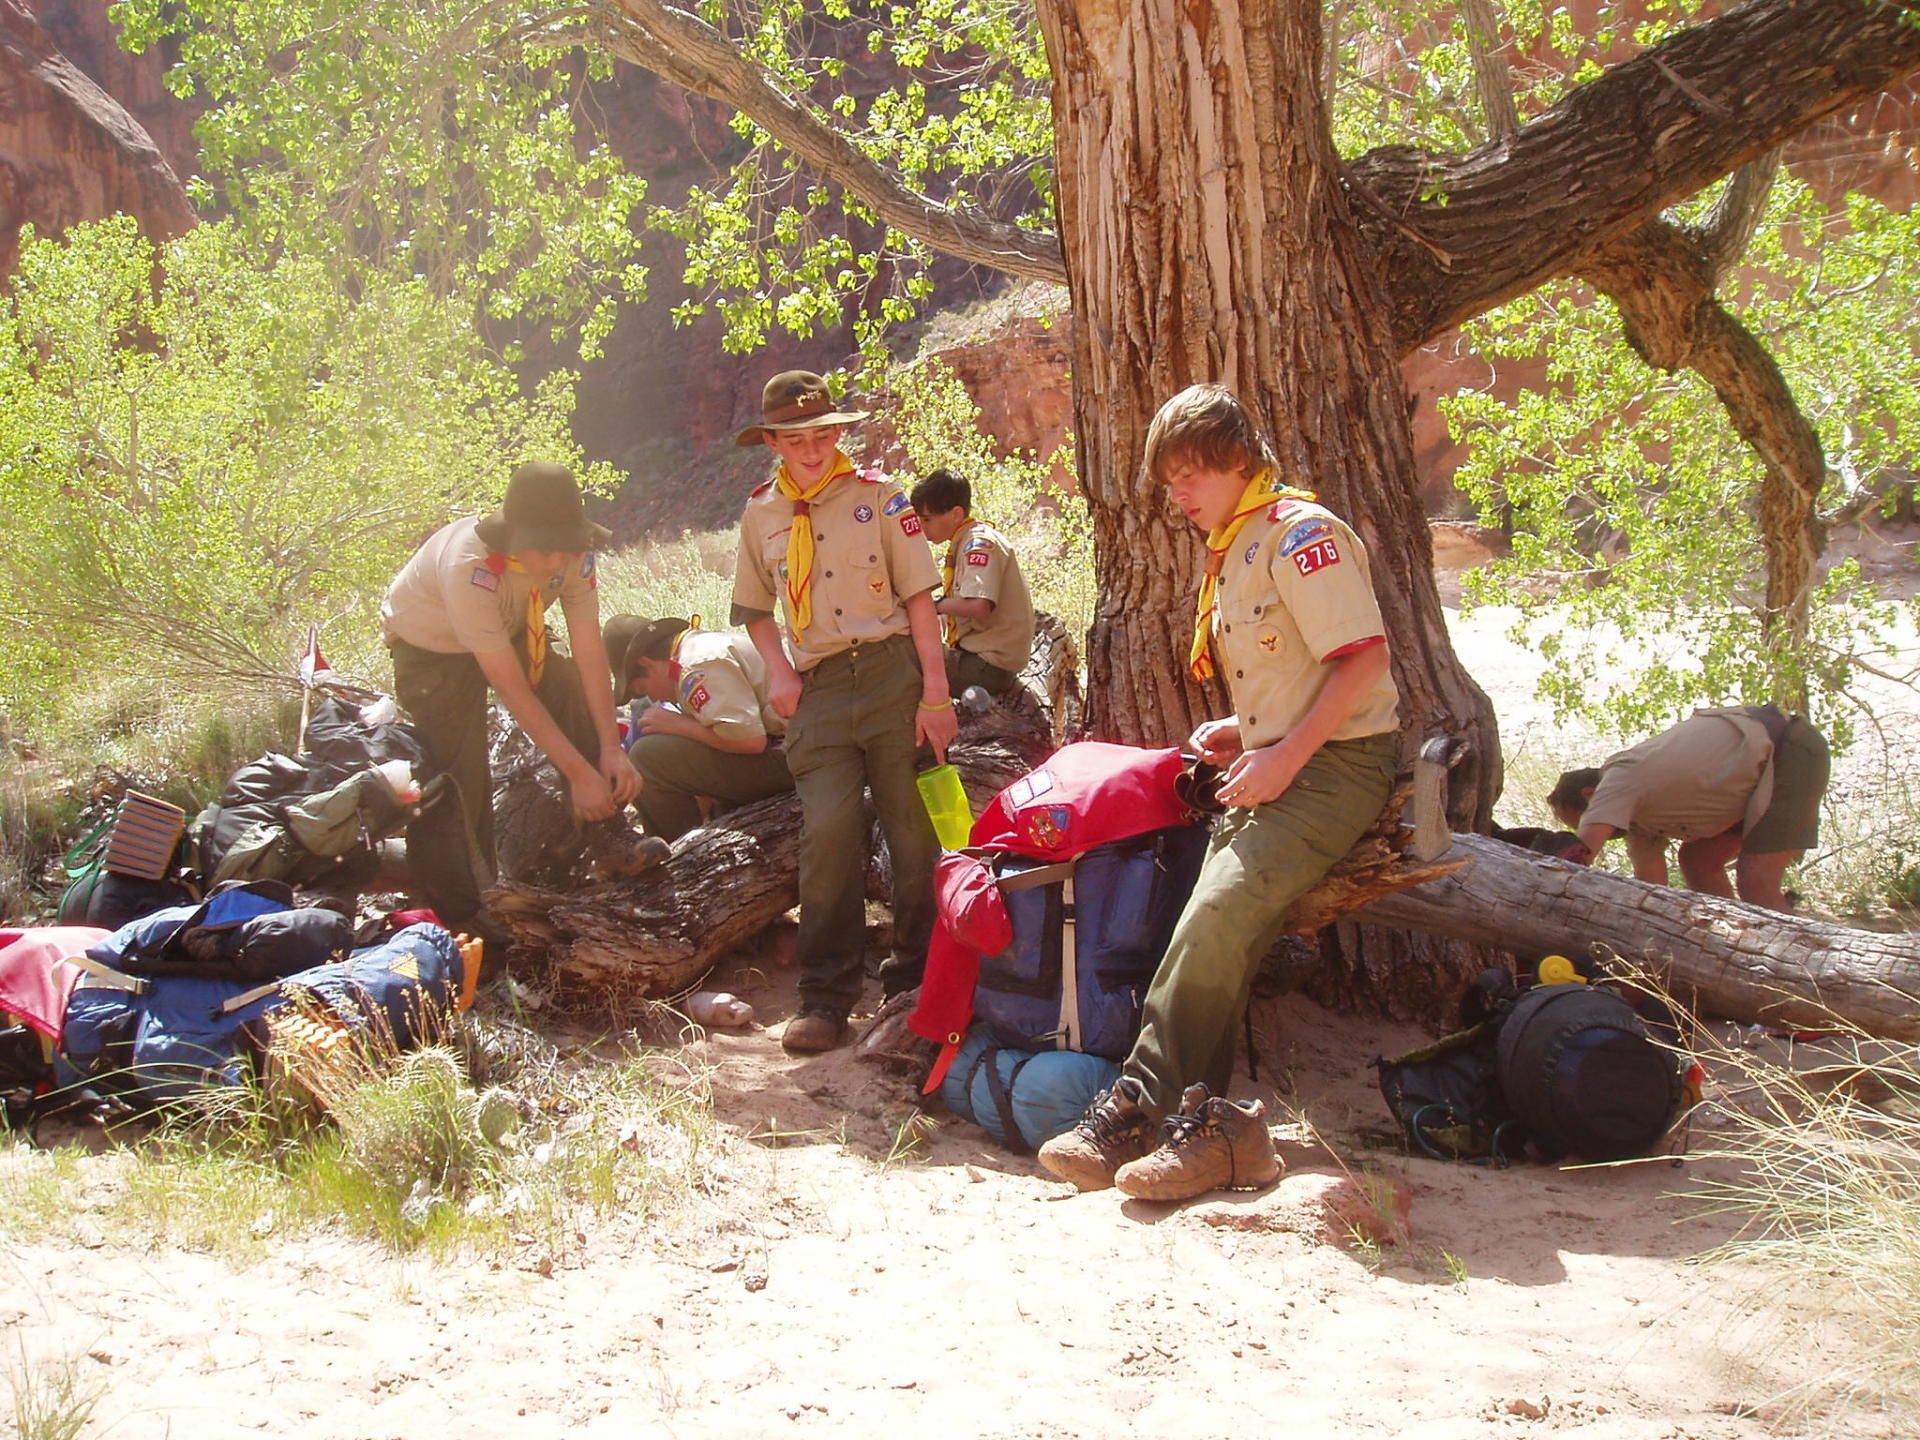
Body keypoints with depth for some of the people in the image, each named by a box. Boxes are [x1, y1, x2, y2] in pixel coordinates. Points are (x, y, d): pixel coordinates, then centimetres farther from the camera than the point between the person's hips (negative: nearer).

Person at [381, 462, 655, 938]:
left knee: (575, 697, -19)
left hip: (508, 632, 5)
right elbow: (511, 687, -37)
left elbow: (590, 651, -20)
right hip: (431, 647, -5)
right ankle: (463, 917, 1)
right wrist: (579, 772, -34)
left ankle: (609, 837, -10)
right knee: (456, 776, -12)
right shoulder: (470, 566, -41)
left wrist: (611, 750, -27)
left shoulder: (574, 554, -26)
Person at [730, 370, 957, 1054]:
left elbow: (919, 597, 0)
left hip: (890, 670, -2)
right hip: (818, 688, 2)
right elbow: (755, 608, 24)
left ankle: (919, 972, 17)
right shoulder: (761, 514, 12)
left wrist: (935, 691, -6)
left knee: (912, 828, 1)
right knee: (828, 829, -11)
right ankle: (826, 996, -4)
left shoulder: (877, 496, 2)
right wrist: (778, 671, 6)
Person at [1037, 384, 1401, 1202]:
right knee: (1217, 925, -9)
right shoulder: (1232, 551, 19)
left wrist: (1283, 758, -20)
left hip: (1335, 764, -9)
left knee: (1219, 912, -23)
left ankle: (1142, 1107, -18)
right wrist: (1243, 733, 8)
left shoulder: (1300, 532, -10)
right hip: (1278, 767, 9)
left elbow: (1363, 657, -18)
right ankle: (1208, 1125, -12)